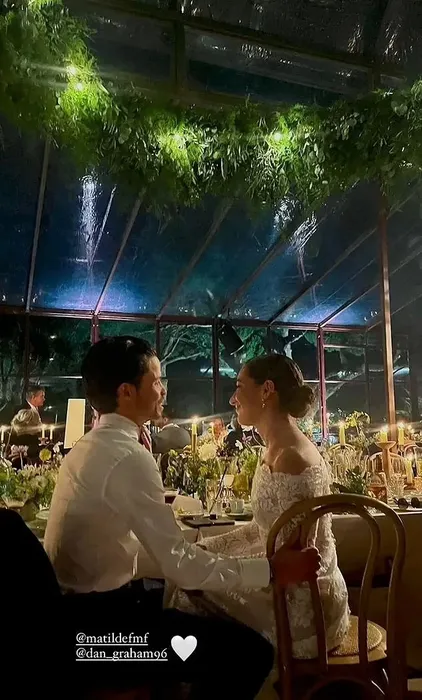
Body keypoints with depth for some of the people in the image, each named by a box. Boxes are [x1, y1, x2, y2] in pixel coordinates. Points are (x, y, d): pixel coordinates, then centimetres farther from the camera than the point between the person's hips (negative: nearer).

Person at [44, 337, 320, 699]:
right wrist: (273, 569, -18)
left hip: (80, 608, 10)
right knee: (252, 652, -9)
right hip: (102, 623, -10)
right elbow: (181, 565, -25)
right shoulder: (128, 456, -24)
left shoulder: (88, 446, 7)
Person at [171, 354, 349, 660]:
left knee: (193, 597, -1)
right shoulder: (277, 450, 4)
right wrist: (204, 549, 3)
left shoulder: (291, 458, -25)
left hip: (303, 603, -8)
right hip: (289, 588, 8)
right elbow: (263, 529, 10)